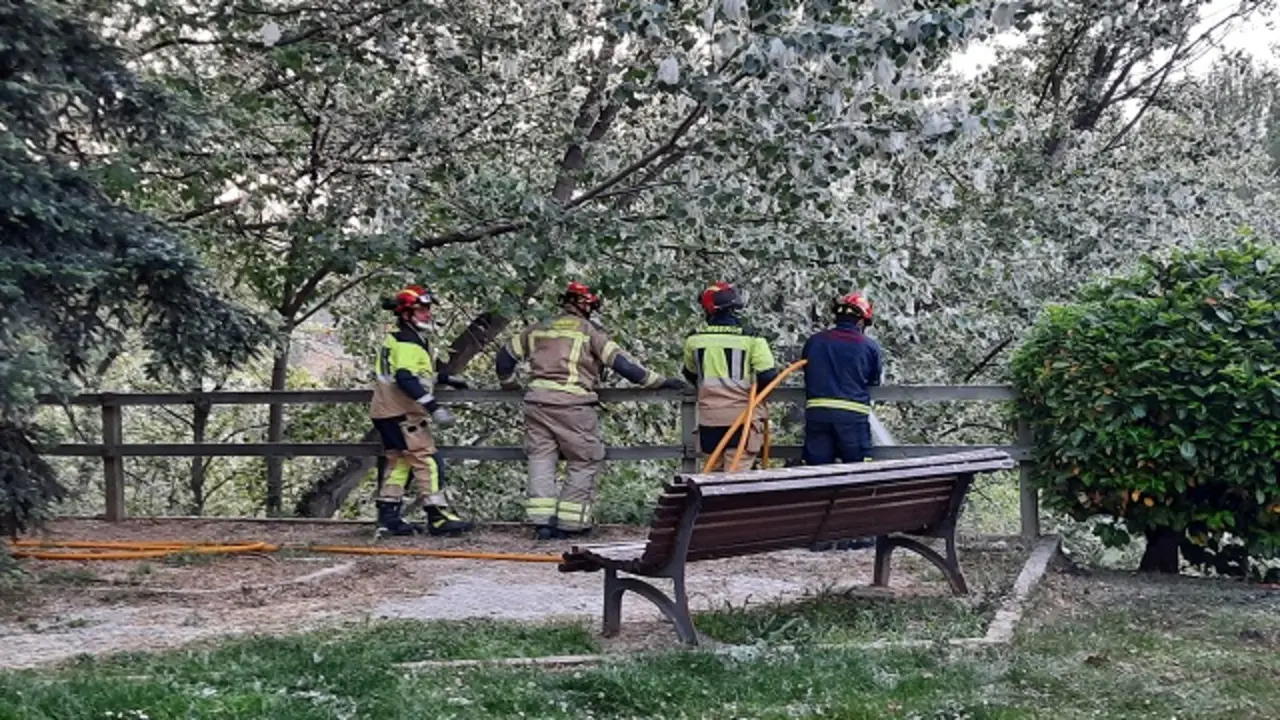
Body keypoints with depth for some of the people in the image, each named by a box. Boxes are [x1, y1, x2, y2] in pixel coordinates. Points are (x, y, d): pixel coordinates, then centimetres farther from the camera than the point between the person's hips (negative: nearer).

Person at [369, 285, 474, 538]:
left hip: (387, 412, 11)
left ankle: (388, 518, 16)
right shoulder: (406, 342, -15)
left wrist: (444, 379, 31)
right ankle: (438, 517, -11)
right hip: (402, 413, -11)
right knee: (427, 460, -9)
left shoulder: (397, 338, 18)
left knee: (397, 461, 13)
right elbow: (406, 379, -27)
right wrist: (433, 406, -32)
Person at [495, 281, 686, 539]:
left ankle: (542, 520, 2)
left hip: (537, 400, 5)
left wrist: (509, 385, 41)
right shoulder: (589, 331, 4)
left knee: (541, 458, 9)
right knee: (584, 462, 6)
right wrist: (659, 381, 4)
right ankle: (569, 522, 4)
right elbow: (621, 363, -2)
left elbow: (505, 357, 24)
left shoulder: (537, 330, 18)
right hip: (573, 404, -5)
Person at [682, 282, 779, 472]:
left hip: (709, 418, 3)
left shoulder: (694, 339, 1)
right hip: (742, 416, -3)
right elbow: (768, 376, -9)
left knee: (714, 471, 14)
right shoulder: (751, 338, -9)